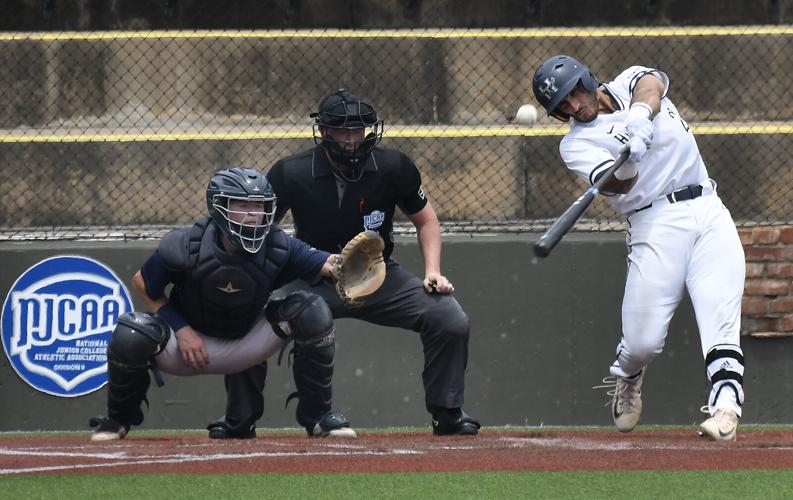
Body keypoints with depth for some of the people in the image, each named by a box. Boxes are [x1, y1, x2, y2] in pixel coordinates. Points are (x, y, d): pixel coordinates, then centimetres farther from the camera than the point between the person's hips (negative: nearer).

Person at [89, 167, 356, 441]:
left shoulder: (277, 248, -20)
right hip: (191, 340, -2)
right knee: (130, 334, -31)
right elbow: (142, 284, -9)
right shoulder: (184, 246, -23)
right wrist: (181, 328, -18)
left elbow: (326, 263, -30)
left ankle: (317, 415, -3)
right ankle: (118, 418, 0)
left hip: (247, 343, 2)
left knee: (312, 312, -19)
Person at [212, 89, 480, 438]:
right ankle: (239, 418, 1)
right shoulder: (291, 174, -16)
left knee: (451, 321, -18)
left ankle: (447, 414, 4)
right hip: (313, 280, -1)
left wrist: (432, 272, -9)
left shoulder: (393, 169, -12)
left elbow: (425, 220, 5)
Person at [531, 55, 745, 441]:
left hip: (708, 210, 2)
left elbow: (652, 84, -13)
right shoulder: (576, 144, 2)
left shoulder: (629, 83, 12)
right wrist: (629, 160, -39)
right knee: (641, 342, -6)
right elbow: (617, 184, -16)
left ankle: (725, 406, -22)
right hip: (655, 224, -2)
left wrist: (640, 112, -35)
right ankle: (626, 379, 27)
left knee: (719, 320, -16)